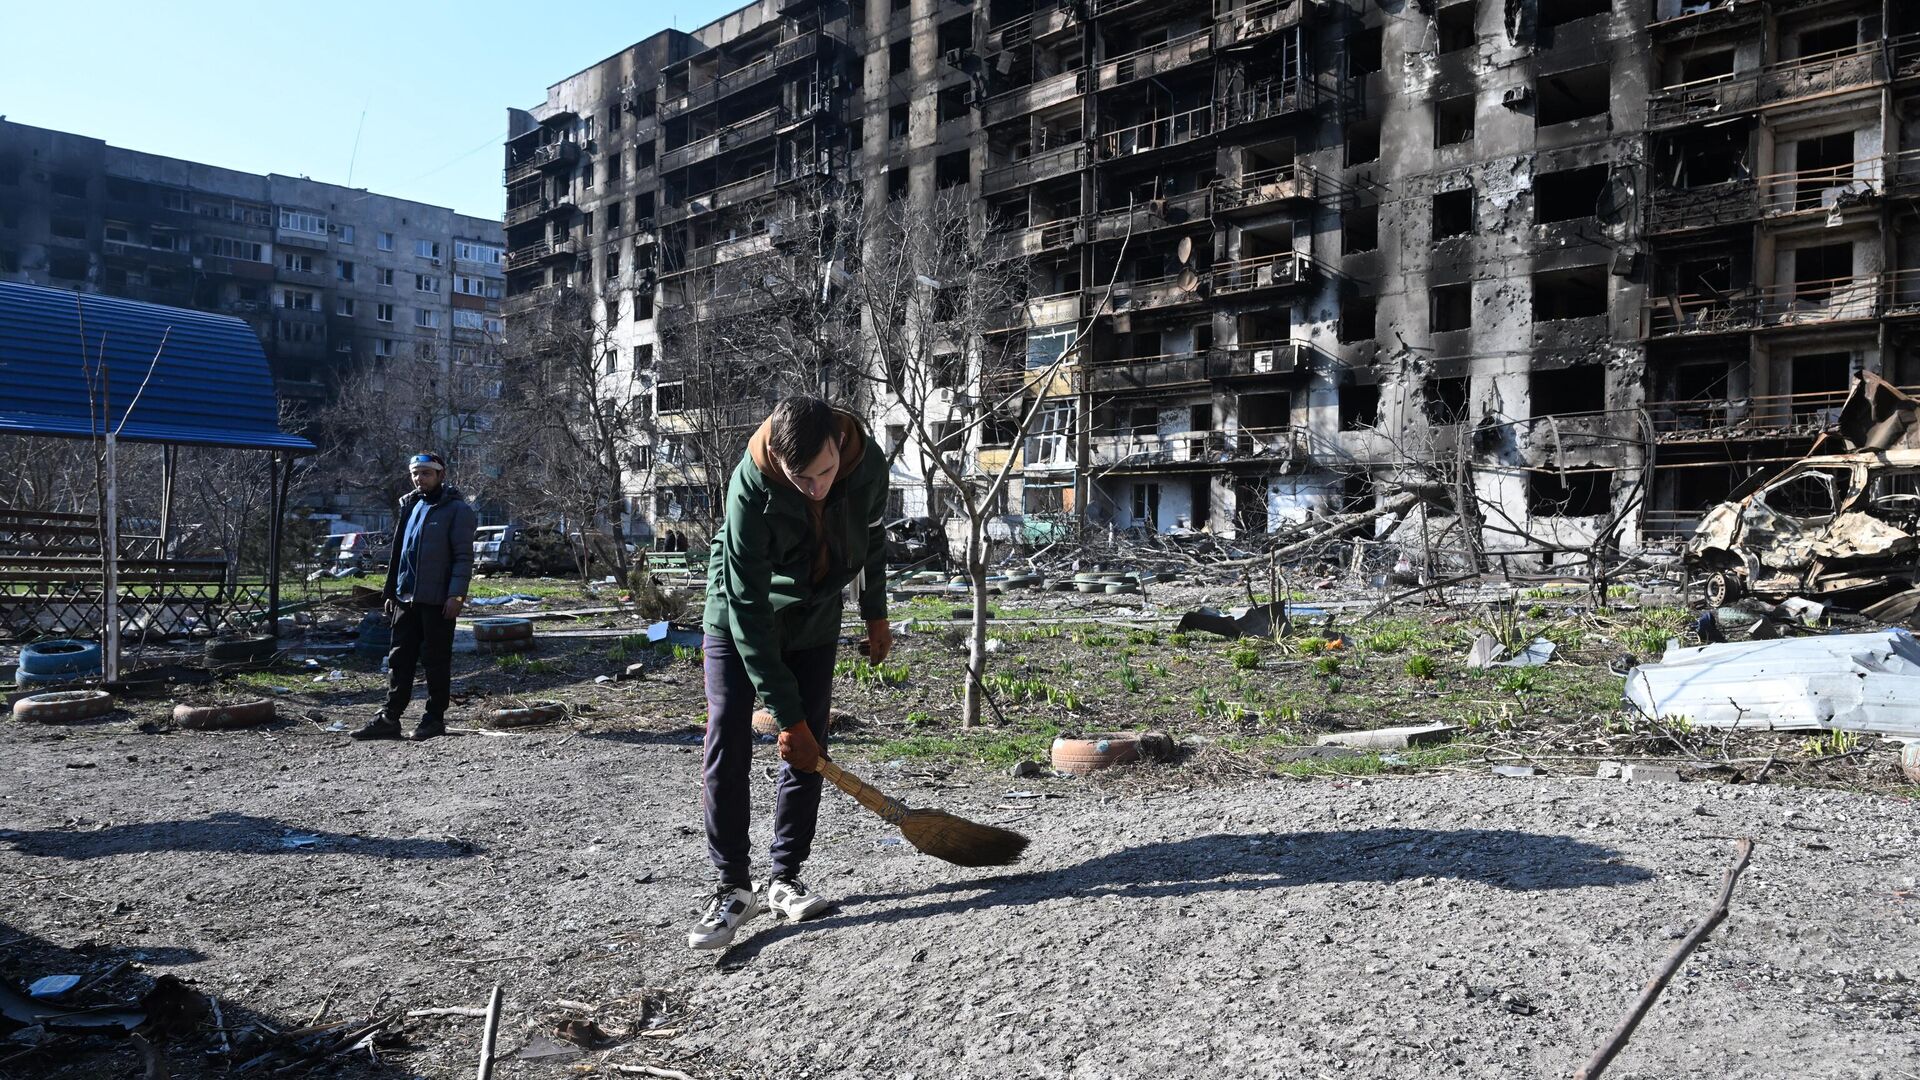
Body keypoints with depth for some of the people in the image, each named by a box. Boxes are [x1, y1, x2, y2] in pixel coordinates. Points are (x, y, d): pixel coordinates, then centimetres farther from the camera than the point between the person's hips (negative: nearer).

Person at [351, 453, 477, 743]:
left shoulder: (457, 509, -5)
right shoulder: (409, 506, 16)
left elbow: (463, 556, -11)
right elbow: (397, 552, 21)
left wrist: (456, 594, -19)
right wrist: (391, 592, 16)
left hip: (438, 600, -7)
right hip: (406, 599, 7)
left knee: (436, 661, 1)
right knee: (399, 659, 9)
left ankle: (434, 719, 10)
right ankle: (389, 718, 14)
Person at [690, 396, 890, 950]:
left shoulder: (868, 464, -23)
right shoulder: (750, 488, -35)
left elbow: (872, 536, 2)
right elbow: (749, 611, -31)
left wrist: (876, 615, 9)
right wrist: (787, 716, -30)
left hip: (815, 618, 3)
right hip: (739, 616, -3)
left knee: (808, 749, 1)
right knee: (728, 744, -9)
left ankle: (785, 879, 11)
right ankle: (734, 886, 2)